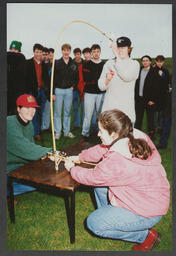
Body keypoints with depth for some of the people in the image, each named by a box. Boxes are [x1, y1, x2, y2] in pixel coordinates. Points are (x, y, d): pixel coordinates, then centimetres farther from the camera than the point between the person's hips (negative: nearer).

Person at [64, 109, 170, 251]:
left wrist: (72, 169, 4)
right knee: (99, 183, 10)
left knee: (94, 223, -3)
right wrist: (79, 157, 9)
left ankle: (146, 235, 8)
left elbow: (90, 177, -16)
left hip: (147, 213, -8)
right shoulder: (136, 136, -11)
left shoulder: (116, 162, -35)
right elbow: (103, 149, 5)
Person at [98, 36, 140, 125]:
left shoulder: (134, 64, 3)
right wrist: (107, 79, -16)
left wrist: (117, 55, -20)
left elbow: (127, 77, -20)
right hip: (108, 109, 2)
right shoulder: (109, 63, 10)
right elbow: (101, 87, 7)